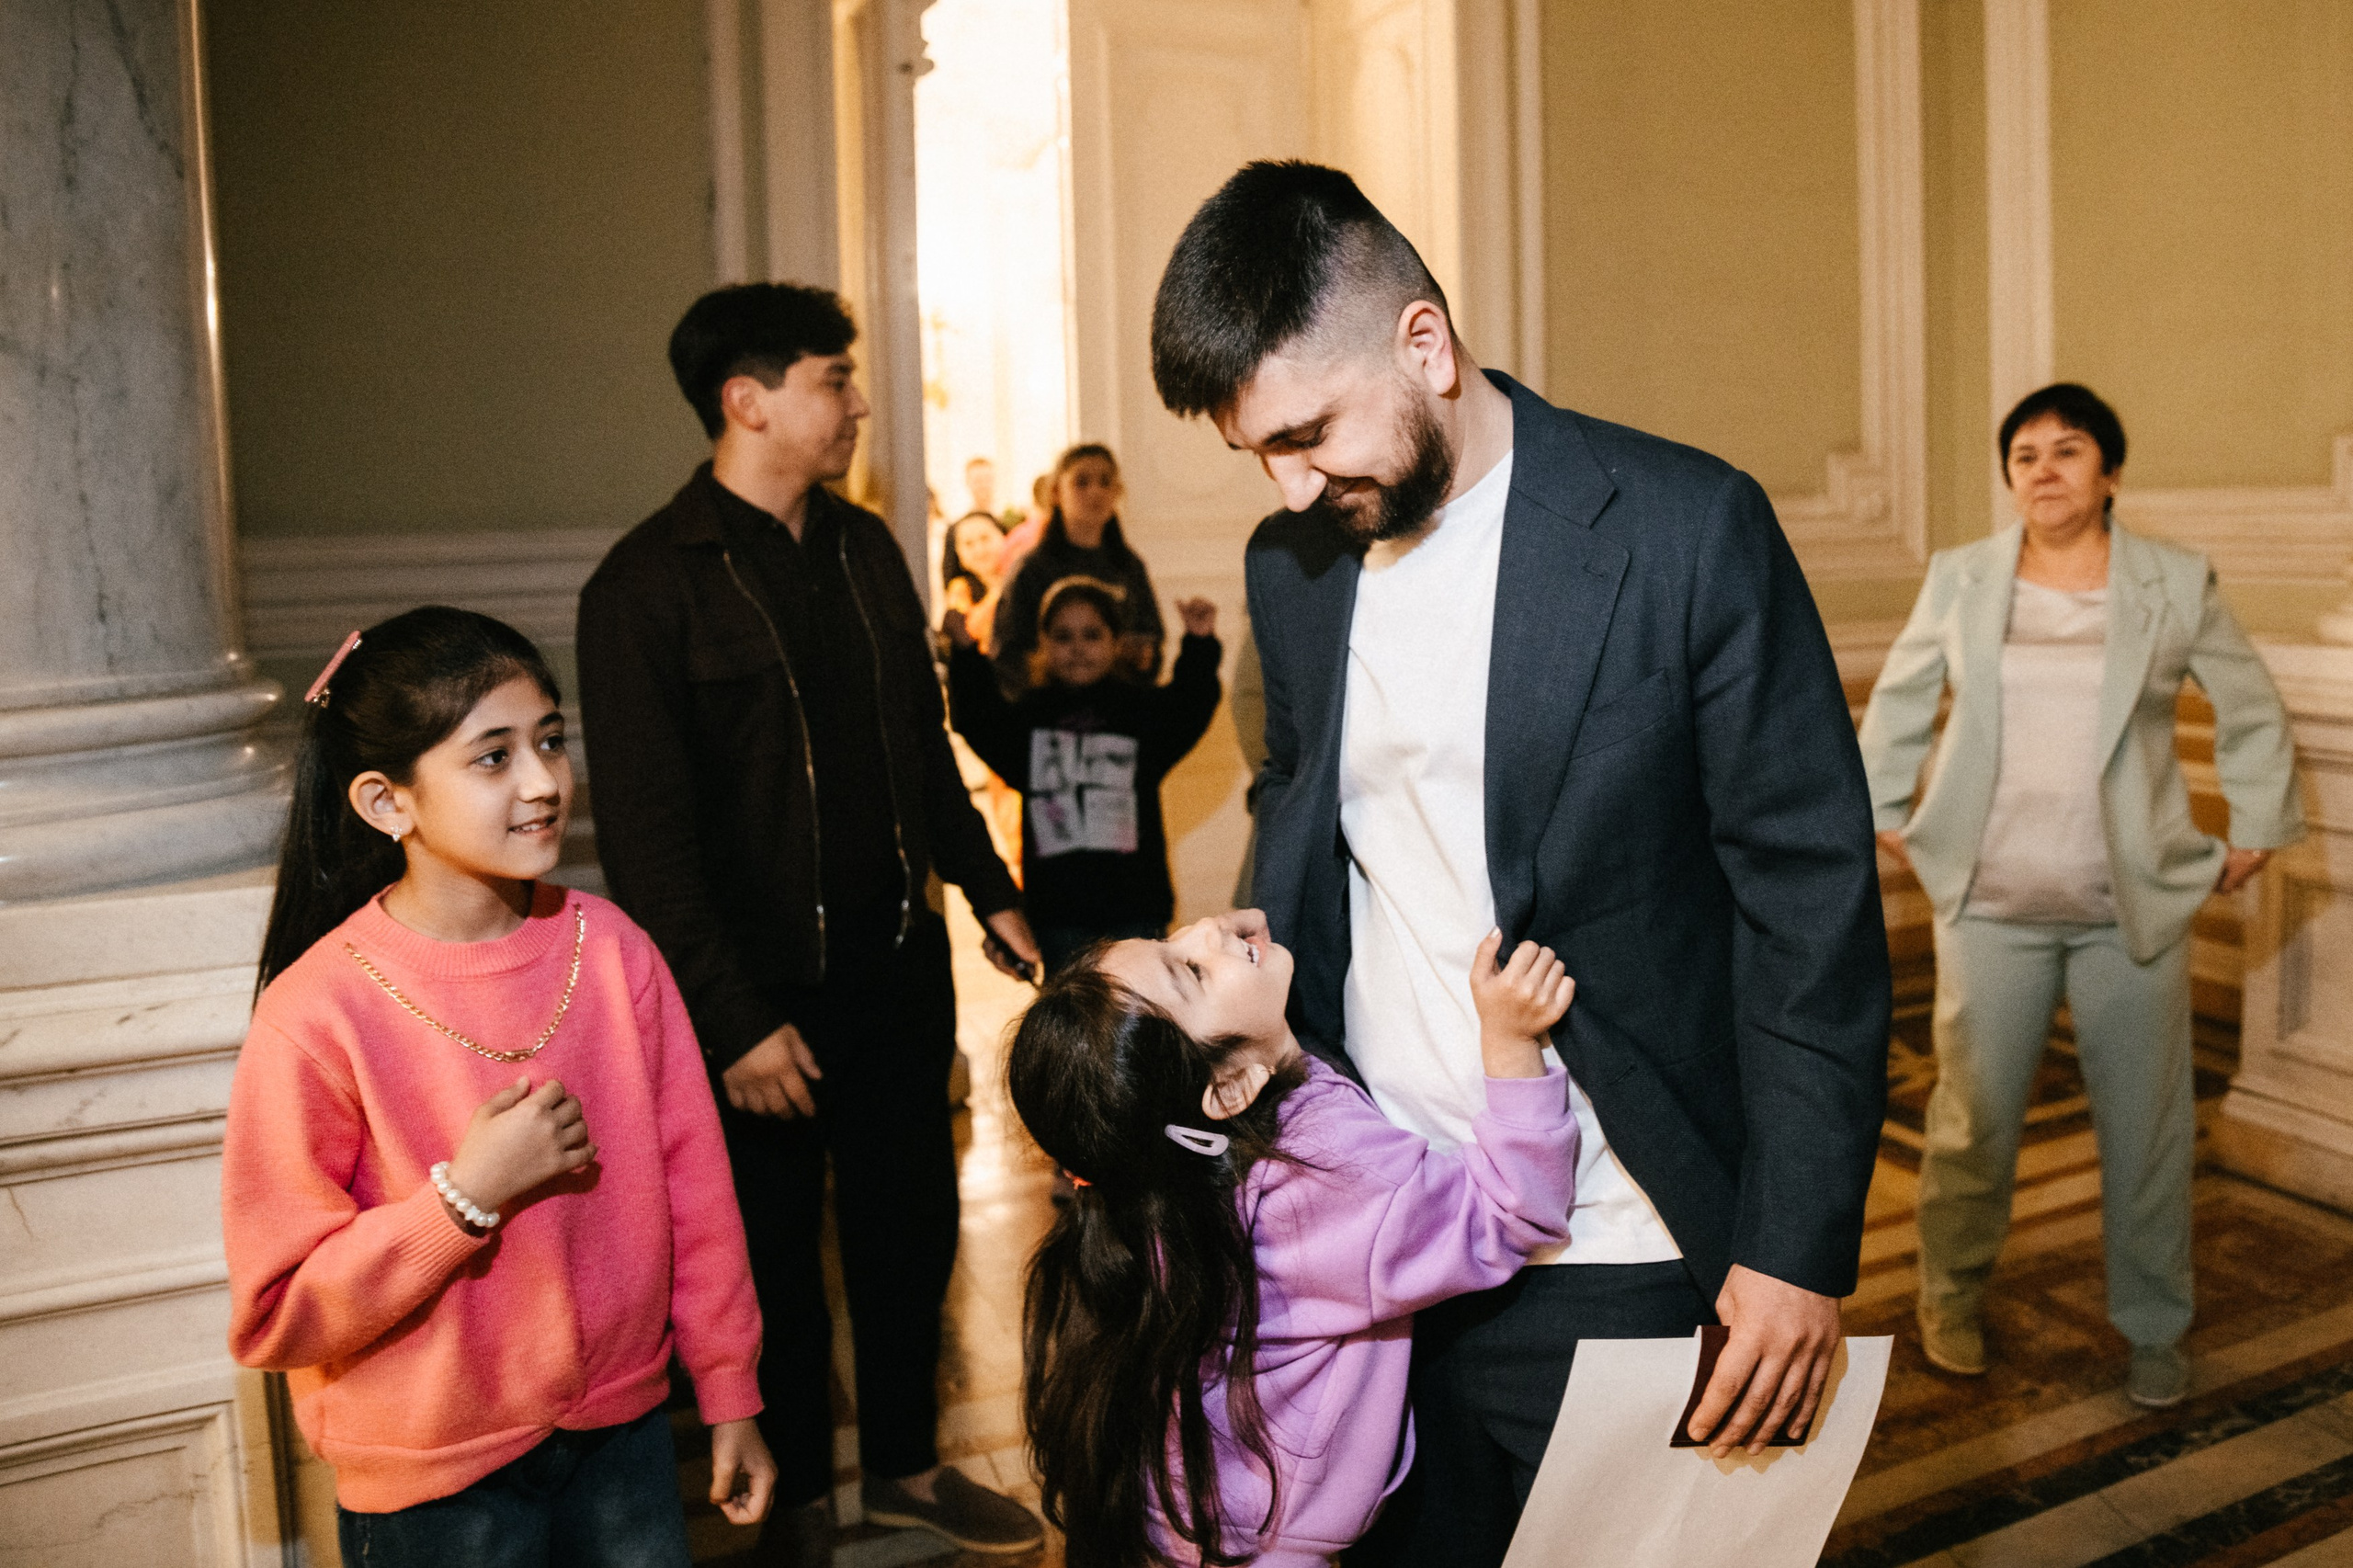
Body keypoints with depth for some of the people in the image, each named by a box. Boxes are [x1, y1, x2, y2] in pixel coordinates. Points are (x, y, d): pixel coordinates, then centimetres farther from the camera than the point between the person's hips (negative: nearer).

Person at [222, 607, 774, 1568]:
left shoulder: (611, 949, -8)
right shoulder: (316, 1018, -19)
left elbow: (691, 1179, -1)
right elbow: (275, 1312, -15)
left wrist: (728, 1392, 5)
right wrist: (466, 1195, -26)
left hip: (622, 1427, 3)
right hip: (435, 1484, -3)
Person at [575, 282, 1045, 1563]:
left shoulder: (865, 548, 7)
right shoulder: (647, 587, -13)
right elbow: (646, 836, -15)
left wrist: (988, 889, 12)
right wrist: (733, 1020, -18)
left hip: (898, 965, 6)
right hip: (766, 993, -5)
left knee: (910, 1223, 17)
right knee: (777, 1255, 11)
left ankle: (905, 1463, 38)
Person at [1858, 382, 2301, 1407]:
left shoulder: (2178, 586, 2)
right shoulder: (1960, 580, 4)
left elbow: (2252, 714, 12)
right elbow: (1896, 704, 14)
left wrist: (2254, 835, 8)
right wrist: (1886, 818, 11)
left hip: (2137, 908, 0)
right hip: (1991, 905, 0)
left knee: (2146, 1131, 7)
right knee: (1972, 1119, 6)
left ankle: (2155, 1330, 26)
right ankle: (1952, 1297, 28)